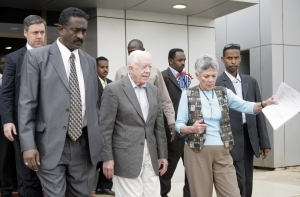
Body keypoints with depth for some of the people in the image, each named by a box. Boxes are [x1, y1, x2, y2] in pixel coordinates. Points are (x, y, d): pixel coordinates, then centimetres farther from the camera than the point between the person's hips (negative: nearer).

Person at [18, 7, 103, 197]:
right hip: (51, 144, -4)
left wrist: (99, 140, 12)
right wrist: (28, 145, -12)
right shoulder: (37, 57, -3)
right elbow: (27, 104, -6)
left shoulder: (90, 62, 10)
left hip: (84, 144, 4)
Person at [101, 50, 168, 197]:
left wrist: (163, 155, 10)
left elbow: (159, 125, 13)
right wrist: (107, 158, -11)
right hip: (126, 156, -5)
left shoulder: (153, 90, 10)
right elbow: (105, 128, -8)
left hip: (151, 155, 6)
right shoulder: (113, 89, -7)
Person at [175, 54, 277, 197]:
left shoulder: (224, 92, 6)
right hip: (197, 151, -2)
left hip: (221, 151, 2)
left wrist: (264, 104, -25)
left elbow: (245, 106, -7)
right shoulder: (188, 94, 0)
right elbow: (179, 124, -2)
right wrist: (192, 128, -23)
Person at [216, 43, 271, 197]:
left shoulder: (251, 82, 11)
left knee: (247, 182, 11)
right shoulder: (216, 84, -5)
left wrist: (264, 142, 8)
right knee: (238, 182, -7)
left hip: (250, 138, 5)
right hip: (231, 139, -5)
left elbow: (258, 112, 11)